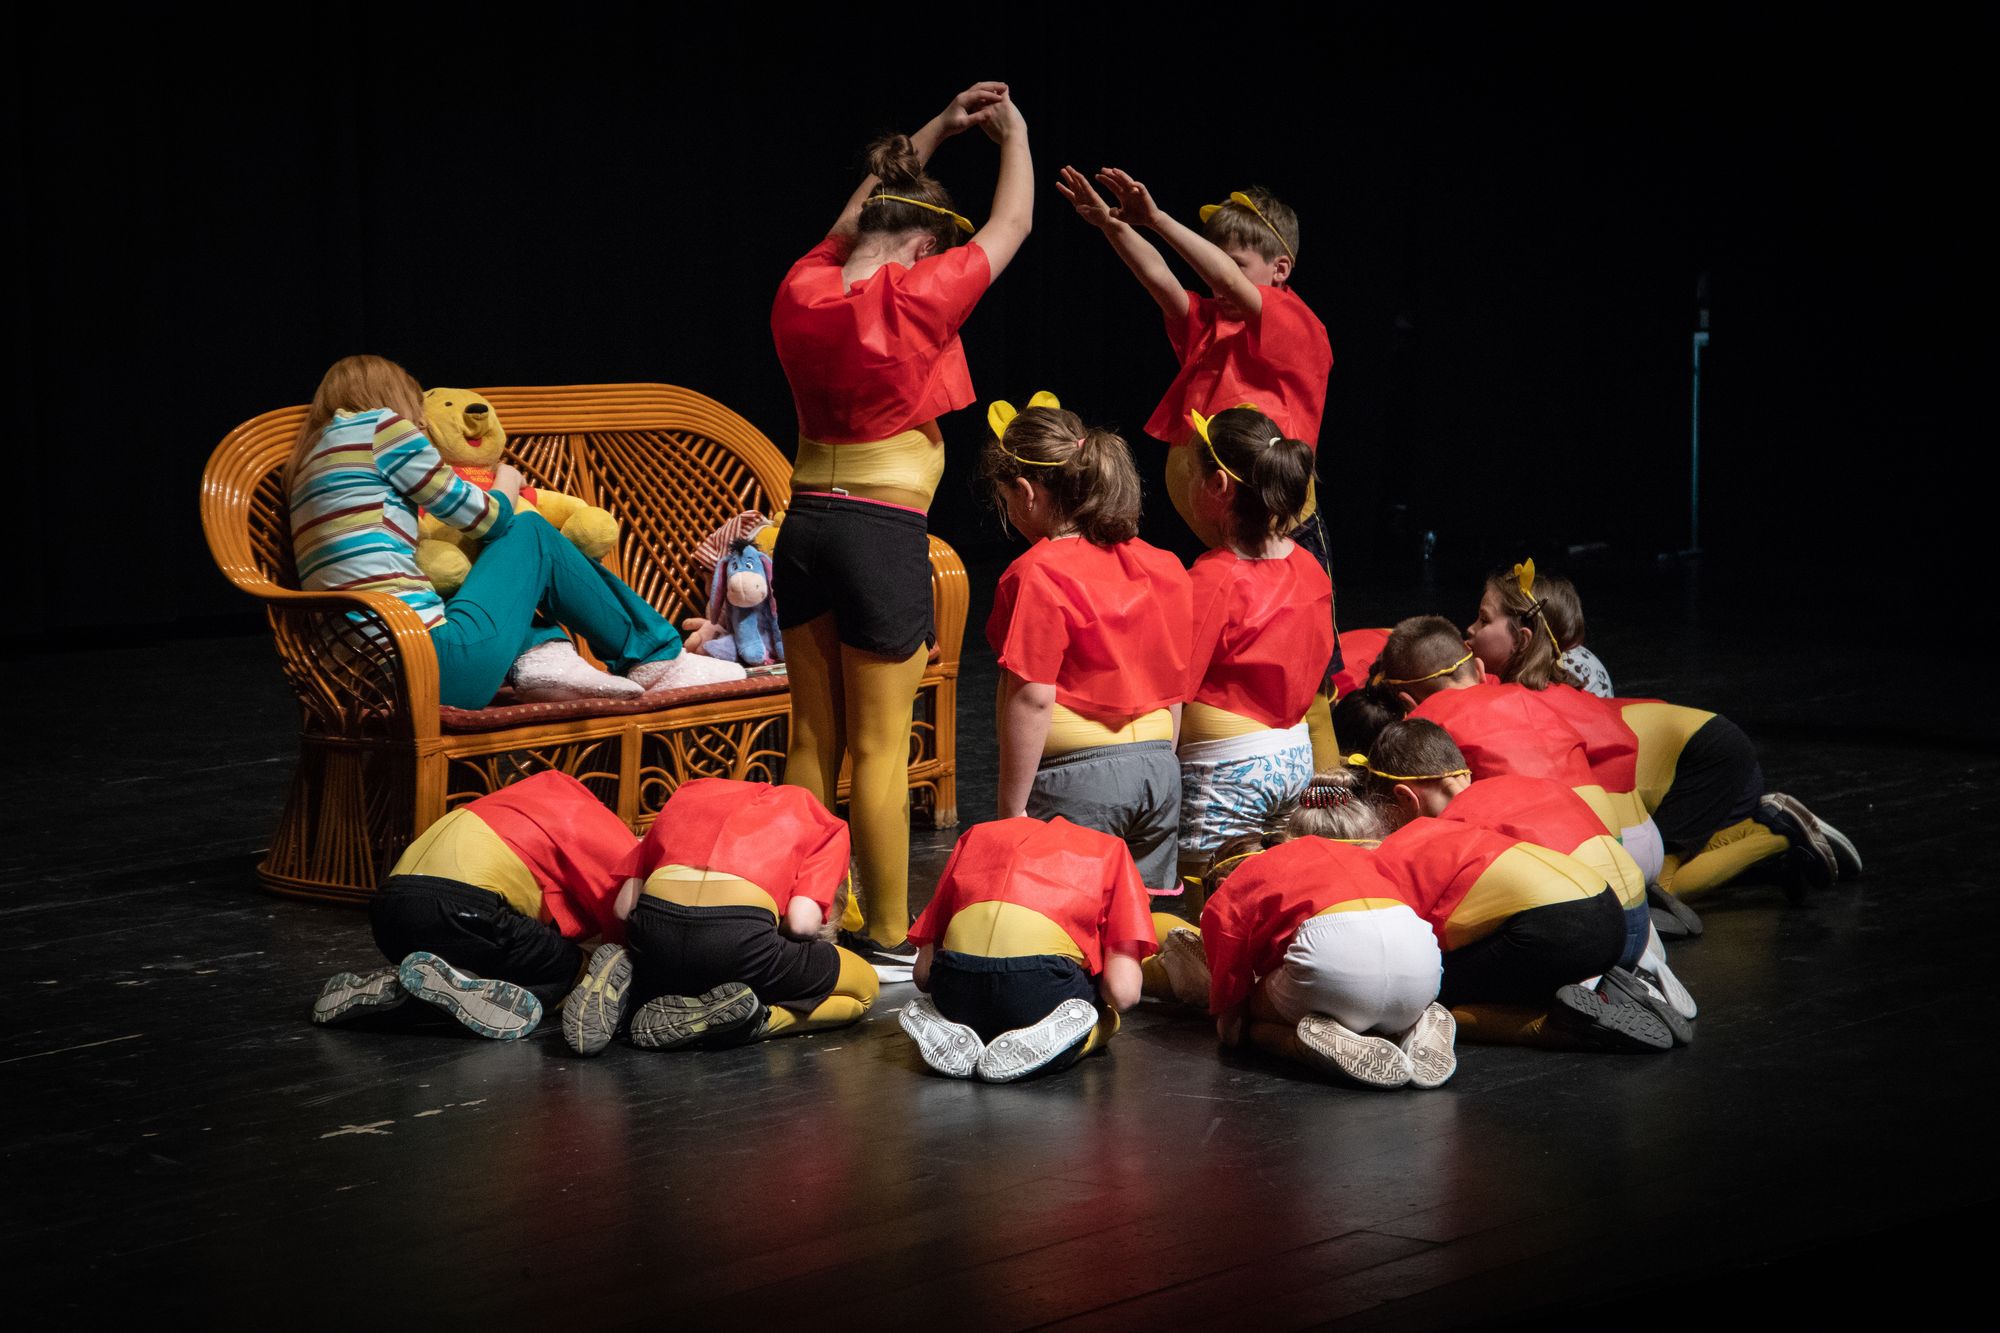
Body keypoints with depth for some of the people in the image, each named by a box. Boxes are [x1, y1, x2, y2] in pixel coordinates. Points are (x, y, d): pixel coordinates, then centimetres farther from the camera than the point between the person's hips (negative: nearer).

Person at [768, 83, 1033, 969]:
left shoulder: (802, 292, 3)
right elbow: (1010, 224, 2)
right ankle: (888, 939, 5)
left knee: (812, 739, 13)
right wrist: (1012, 133, 19)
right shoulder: (915, 297, -13)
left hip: (806, 524, 6)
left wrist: (934, 133, 30)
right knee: (879, 748, -1)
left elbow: (855, 223, 25)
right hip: (882, 532, -6)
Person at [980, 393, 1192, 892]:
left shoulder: (1037, 575, -13)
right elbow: (1175, 692, 13)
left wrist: (1011, 808, -12)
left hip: (1075, 778, -7)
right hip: (1158, 769, 7)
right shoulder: (1160, 567, 9)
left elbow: (1033, 699, -17)